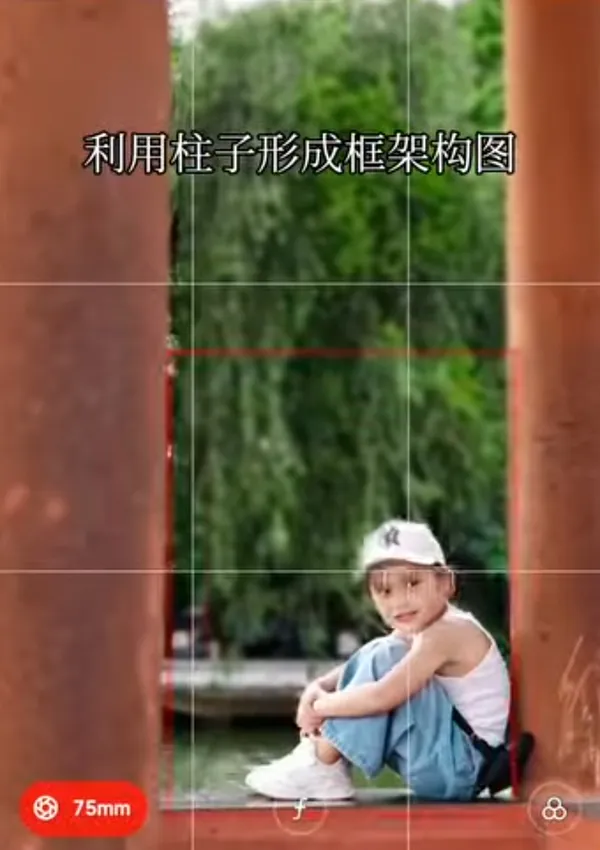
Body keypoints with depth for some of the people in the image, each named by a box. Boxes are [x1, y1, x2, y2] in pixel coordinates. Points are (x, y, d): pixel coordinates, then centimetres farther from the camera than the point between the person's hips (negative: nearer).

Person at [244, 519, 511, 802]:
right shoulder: (411, 631, 8)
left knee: (384, 661, -20)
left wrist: (320, 705, -16)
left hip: (462, 768, -10)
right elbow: (359, 667, 10)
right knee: (371, 662, 7)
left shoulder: (448, 633, -22)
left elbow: (381, 697, -30)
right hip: (446, 766, 10)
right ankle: (318, 757, -1)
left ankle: (321, 768, -11)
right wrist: (317, 688, -11)